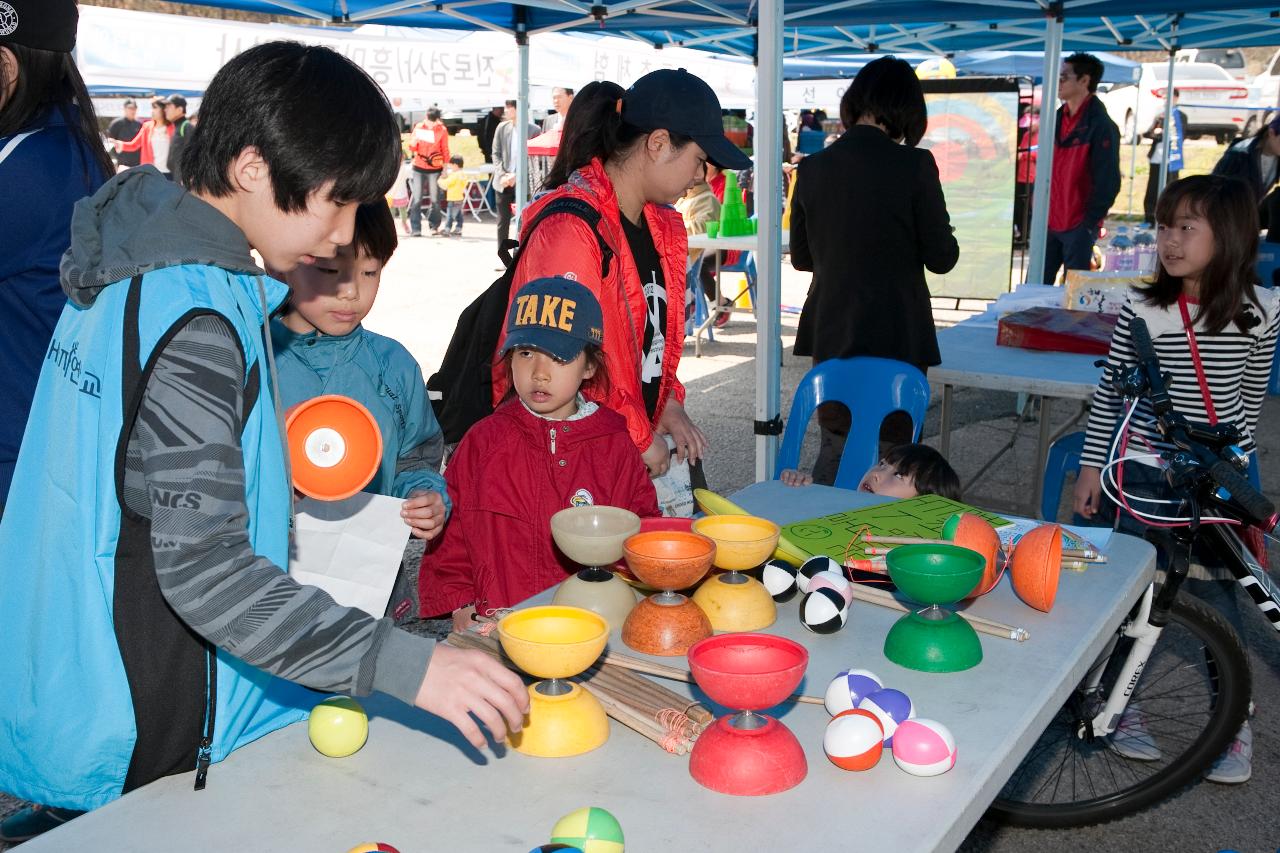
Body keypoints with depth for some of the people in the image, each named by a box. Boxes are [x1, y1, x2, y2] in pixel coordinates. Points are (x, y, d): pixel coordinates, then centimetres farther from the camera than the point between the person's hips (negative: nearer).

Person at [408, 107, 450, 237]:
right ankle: (415, 228, 0)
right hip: (419, 168, 1)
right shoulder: (419, 127, 2)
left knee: (435, 199, 0)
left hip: (435, 169, -1)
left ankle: (434, 226, 15)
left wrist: (445, 169, 4)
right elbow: (412, 148, 6)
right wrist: (414, 141, -16)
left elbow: (445, 151, 5)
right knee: (416, 199, -3)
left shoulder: (442, 130, -2)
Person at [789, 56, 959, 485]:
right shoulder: (914, 165, -13)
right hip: (897, 337, -4)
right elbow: (941, 257, -7)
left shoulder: (812, 167, -1)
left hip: (830, 336, 4)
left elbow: (801, 257, 8)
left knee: (834, 448, 19)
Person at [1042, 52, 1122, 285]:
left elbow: (1108, 181, -13)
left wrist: (1090, 223, -14)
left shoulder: (1101, 126, -10)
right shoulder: (1056, 120, 12)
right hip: (1049, 223, 7)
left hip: (1079, 227, -7)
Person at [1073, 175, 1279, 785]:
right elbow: (1109, 393, -1)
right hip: (1141, 477, 0)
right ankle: (1121, 705, 28)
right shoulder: (1142, 309, -8)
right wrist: (1090, 468, -1)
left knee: (1218, 596, 7)